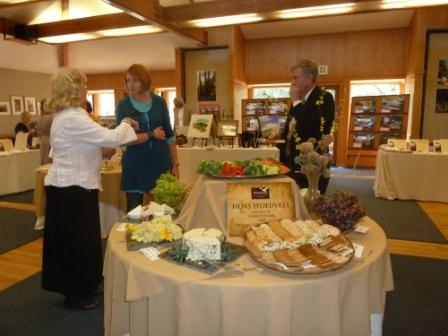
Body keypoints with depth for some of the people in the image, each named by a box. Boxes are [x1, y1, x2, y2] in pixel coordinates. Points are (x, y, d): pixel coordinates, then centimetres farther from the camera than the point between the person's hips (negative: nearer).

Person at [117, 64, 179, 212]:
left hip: (161, 162, 1)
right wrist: (151, 134, -13)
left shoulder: (159, 102, 2)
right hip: (135, 166, -1)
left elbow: (169, 135, 5)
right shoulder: (123, 105, -2)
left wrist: (175, 163, 3)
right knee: (134, 211, 6)